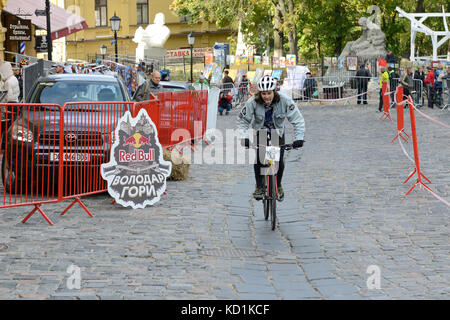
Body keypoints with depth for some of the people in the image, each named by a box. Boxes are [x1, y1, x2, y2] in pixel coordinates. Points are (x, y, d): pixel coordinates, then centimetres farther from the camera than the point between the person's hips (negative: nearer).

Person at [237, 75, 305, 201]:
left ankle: (278, 186, 12)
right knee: (258, 158, -19)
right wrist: (244, 137, -31)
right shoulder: (253, 102, -27)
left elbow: (298, 120, -25)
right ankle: (259, 186, -2)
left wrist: (299, 137, -36)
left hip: (278, 132, 0)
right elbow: (242, 121, -17)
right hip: (261, 132, 0)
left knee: (279, 160, -13)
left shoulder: (284, 100, -28)